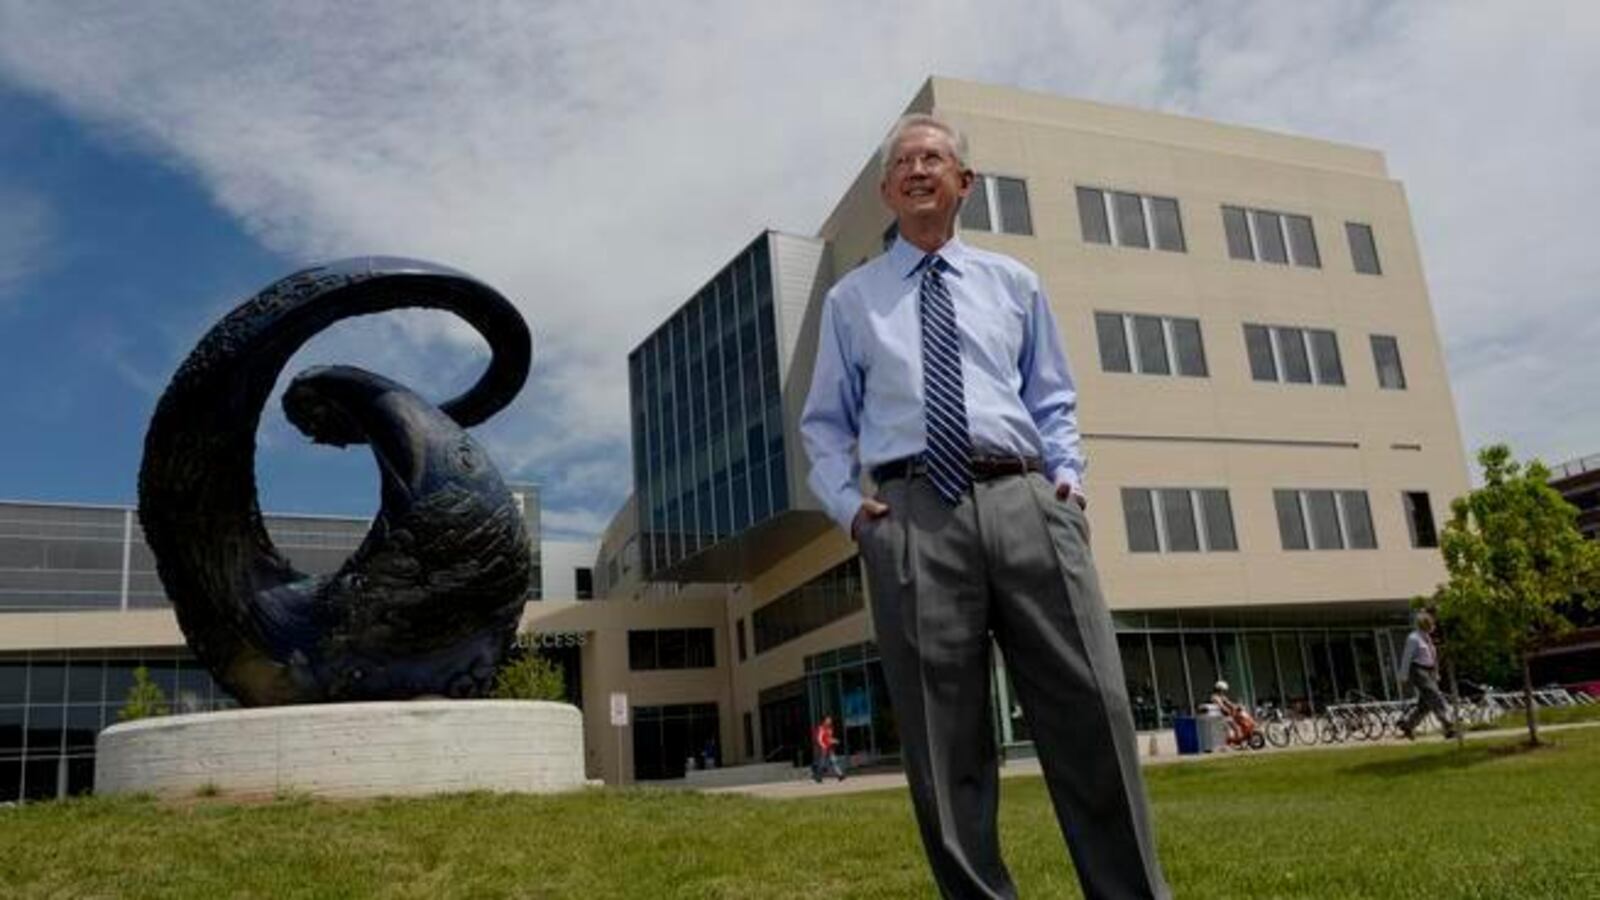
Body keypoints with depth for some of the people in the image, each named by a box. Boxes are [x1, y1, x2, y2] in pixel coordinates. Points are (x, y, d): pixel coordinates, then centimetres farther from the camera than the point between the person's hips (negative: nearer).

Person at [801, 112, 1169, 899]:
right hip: (913, 513, -1)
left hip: (1025, 502, 1)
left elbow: (1053, 400, 21)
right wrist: (846, 503, 0)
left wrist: (1068, 475, 3)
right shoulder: (851, 299, 18)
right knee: (942, 741, -1)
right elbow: (825, 423, 16)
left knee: (1091, 709, -4)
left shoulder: (1012, 282, 21)